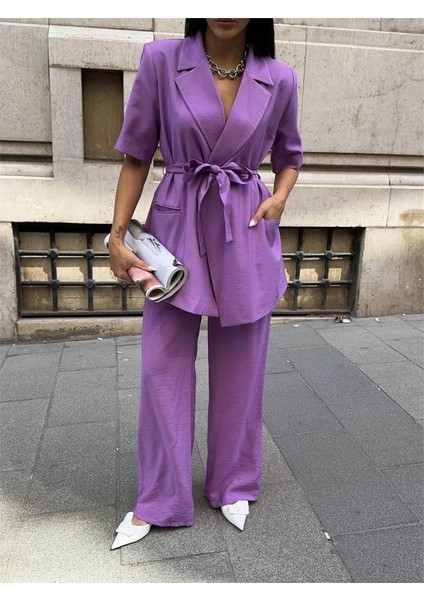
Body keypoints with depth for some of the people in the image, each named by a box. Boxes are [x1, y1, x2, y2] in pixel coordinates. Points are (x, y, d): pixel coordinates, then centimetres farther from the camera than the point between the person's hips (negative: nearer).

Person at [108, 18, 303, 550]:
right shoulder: (161, 60, -3)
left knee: (240, 367, 9)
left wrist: (279, 197, -4)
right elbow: (136, 155, 1)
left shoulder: (279, 80, 2)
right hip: (177, 228, -1)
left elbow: (289, 157, 16)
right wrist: (117, 235, -4)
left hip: (246, 234, 1)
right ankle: (159, 501, 22)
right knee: (163, 365, 2)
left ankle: (233, 486, 31)